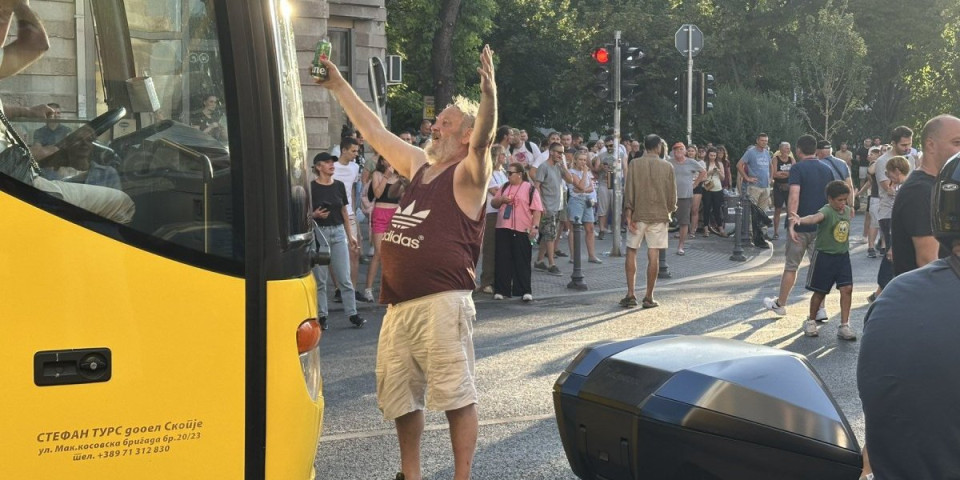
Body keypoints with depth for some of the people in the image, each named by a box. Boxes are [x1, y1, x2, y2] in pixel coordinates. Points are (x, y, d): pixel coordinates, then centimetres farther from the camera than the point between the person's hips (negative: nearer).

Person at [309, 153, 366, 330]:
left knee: (345, 278, 1)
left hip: (338, 232, 3)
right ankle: (321, 316, 11)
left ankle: (352, 314, 4)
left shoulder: (339, 186, 7)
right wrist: (315, 214, -22)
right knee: (320, 279, 3)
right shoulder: (311, 187, -5)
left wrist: (350, 235, 15)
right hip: (319, 231, -3)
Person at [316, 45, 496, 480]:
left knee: (456, 395, -7)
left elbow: (484, 139, -25)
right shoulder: (419, 164, 16)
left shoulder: (467, 176, -4)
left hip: (441, 304, -8)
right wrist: (338, 86, 27)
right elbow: (374, 131, 25)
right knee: (399, 396, 16)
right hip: (399, 304, 9)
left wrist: (488, 96, -43)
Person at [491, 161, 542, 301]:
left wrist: (535, 227, -14)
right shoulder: (504, 187, 15)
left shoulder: (529, 188, -2)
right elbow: (494, 203, 19)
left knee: (522, 261, -1)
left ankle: (525, 291, 4)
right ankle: (501, 290, 9)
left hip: (522, 230, -5)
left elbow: (537, 209, -5)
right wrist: (501, 200, -3)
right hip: (503, 228, 5)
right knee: (503, 260, 4)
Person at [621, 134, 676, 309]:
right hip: (659, 215, 0)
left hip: (638, 215, 0)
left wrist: (628, 215, -4)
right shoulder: (667, 167, -1)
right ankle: (649, 297, 5)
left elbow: (629, 191, -6)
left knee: (631, 253, 10)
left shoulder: (635, 164, -3)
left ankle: (631, 294, 4)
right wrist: (670, 209, 21)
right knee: (653, 255, 2)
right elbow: (672, 193, 3)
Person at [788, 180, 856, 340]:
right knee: (820, 291, 8)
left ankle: (844, 326, 1)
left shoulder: (847, 210, 2)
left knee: (847, 289, -6)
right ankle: (811, 321, 29)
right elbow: (814, 218, -45)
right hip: (824, 256, -5)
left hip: (842, 255, 5)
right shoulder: (826, 211, -20)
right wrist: (800, 220, -62)